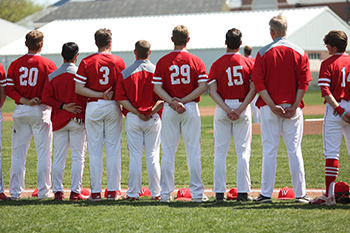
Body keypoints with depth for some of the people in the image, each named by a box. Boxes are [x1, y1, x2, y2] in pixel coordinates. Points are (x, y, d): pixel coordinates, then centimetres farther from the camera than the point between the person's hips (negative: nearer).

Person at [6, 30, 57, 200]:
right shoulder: (48, 65, -6)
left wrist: (24, 101, -9)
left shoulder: (15, 64, 3)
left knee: (18, 153, 8)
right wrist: (42, 100, 2)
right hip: (41, 111, -3)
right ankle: (43, 191, 2)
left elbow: (9, 89, -4)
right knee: (43, 152, 3)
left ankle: (15, 191, 9)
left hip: (20, 110, 3)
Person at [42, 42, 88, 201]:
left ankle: (57, 191, 6)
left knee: (58, 157, 6)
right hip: (78, 120, -2)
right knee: (78, 157, 1)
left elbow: (46, 97, -6)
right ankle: (75, 192, -2)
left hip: (59, 121, 2)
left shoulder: (53, 76, 0)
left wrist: (62, 106, -6)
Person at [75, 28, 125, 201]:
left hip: (93, 108, 0)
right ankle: (112, 191, 6)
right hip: (113, 107, 0)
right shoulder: (118, 62, -1)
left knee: (94, 150, 4)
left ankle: (95, 192, 4)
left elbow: (78, 88, -10)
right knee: (113, 149, 6)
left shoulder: (86, 62, -3)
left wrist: (100, 95, -9)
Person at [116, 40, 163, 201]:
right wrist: (151, 111, -10)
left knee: (135, 156, 3)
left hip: (132, 118, 0)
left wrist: (137, 113, -9)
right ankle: (156, 192, 8)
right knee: (153, 156, 6)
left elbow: (120, 98, -7)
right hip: (153, 119, 0)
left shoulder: (125, 73, -2)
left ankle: (133, 193, 4)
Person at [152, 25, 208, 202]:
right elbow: (203, 86, -8)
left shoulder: (163, 61, 1)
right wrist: (184, 100, -9)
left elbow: (157, 87, -8)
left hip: (169, 109, 1)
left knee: (168, 153, 5)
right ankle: (197, 193, 1)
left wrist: (172, 102, -11)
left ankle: (165, 193, 5)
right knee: (193, 152, 2)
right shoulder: (196, 61, 0)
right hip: (191, 108, 0)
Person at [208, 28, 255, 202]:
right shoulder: (249, 63, -1)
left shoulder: (217, 64, -1)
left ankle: (219, 192, 4)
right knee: (243, 151, 3)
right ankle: (242, 192, 0)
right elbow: (253, 89, -9)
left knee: (220, 152, 6)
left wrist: (227, 110, -13)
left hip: (222, 108, 0)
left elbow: (213, 91, -9)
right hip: (243, 107, 0)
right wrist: (240, 109, -13)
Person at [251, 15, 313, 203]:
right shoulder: (299, 53, 3)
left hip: (269, 108, -1)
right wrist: (294, 106, -6)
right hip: (292, 108, 1)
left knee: (269, 151, 3)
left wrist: (272, 106, -9)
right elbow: (304, 81, -3)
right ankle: (300, 194, 3)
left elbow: (258, 82, -7)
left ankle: (266, 193, 2)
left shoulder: (263, 53, -1)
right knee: (295, 150, 4)